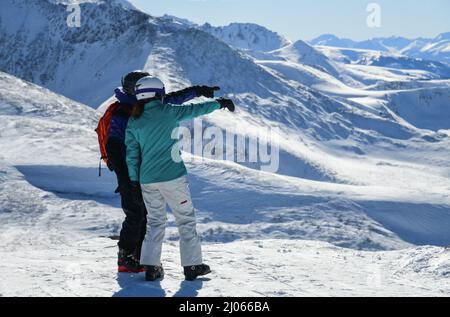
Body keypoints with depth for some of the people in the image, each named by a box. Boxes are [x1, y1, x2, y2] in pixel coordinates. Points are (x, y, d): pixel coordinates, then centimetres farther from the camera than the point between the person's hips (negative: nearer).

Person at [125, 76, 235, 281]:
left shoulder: (133, 121, 3)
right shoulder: (167, 112, -7)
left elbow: (131, 152, 4)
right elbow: (194, 109, 5)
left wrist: (134, 179, 12)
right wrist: (219, 103, 20)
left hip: (147, 179, 4)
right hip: (172, 176, -4)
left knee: (155, 221, 16)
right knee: (186, 220, 9)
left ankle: (151, 267, 10)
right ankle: (192, 265, 12)